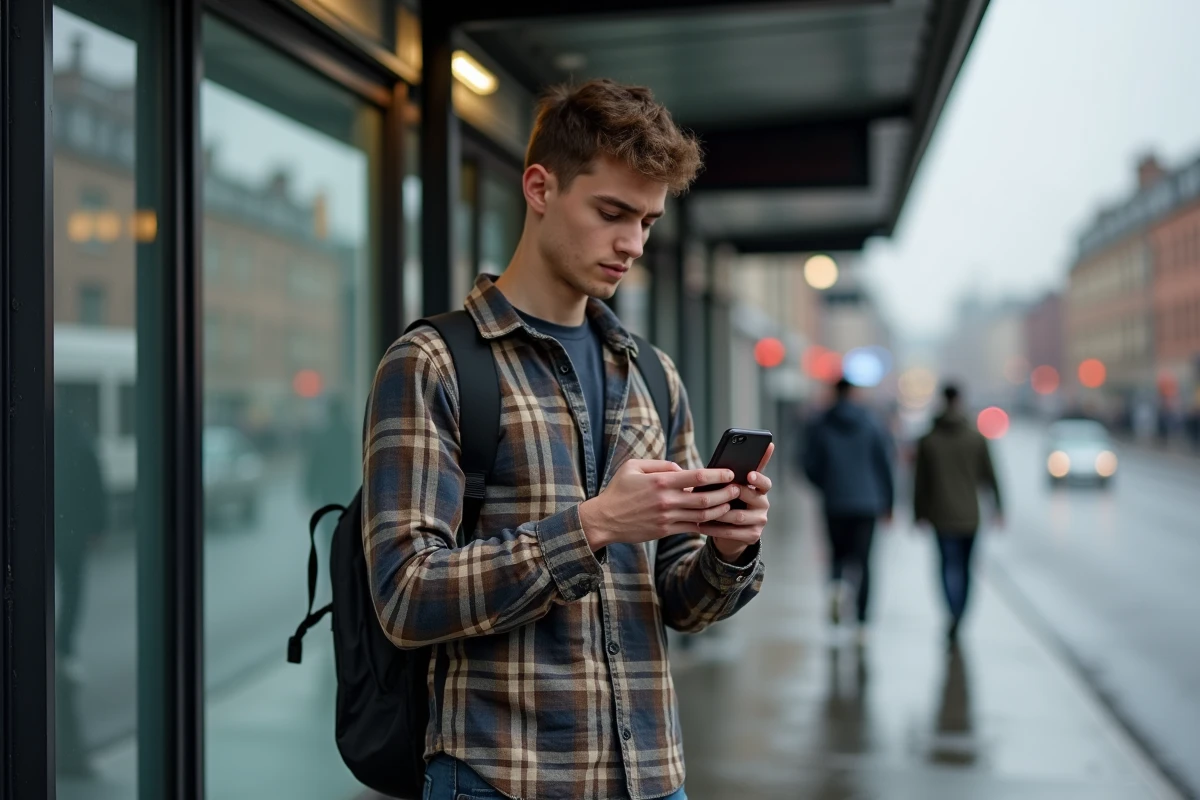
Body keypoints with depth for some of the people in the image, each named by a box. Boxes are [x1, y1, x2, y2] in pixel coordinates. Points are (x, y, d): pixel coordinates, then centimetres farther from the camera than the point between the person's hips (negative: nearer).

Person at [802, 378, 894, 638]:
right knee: (862, 558, 6)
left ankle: (837, 583, -17)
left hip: (835, 503, 0)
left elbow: (810, 466, 0)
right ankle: (861, 621, 2)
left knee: (839, 551, 17)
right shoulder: (873, 425, -1)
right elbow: (886, 465, -1)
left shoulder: (820, 426, -1)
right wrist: (888, 502, 8)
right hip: (867, 503, 0)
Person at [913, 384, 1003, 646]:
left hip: (942, 516, -1)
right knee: (965, 567, 12)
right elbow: (989, 476, -1)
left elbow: (920, 481, 0)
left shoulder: (927, 440, -2)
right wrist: (998, 509, 5)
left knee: (950, 565, 1)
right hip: (970, 514, 1)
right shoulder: (976, 438, -2)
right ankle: (957, 622, 17)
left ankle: (955, 614, -22)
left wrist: (919, 515, 6)